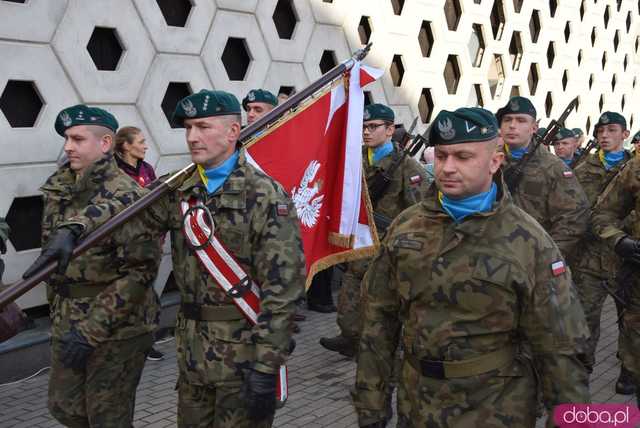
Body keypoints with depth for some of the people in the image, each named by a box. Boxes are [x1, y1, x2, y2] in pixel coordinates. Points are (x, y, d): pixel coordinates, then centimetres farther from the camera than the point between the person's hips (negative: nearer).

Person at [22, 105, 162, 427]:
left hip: (116, 330, -7)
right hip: (66, 325, 8)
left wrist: (91, 331, -22)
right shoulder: (59, 190, 7)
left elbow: (140, 271, -22)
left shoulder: (125, 196, -17)